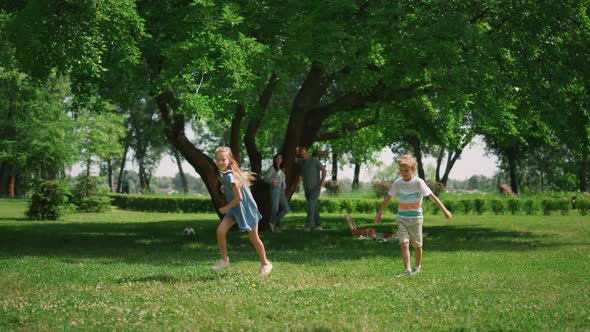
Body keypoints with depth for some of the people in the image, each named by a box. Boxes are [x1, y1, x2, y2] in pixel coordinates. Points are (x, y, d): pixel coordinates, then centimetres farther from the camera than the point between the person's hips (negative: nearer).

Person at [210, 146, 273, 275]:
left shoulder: (230, 176, -28)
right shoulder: (224, 173, -1)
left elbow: (239, 197, -27)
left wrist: (226, 208, -15)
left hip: (246, 209, -8)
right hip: (235, 208, 8)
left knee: (253, 238, 6)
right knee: (220, 231, -9)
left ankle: (265, 263, 25)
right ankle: (224, 260, 6)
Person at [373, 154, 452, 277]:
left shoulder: (418, 182, -11)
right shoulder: (397, 183, 0)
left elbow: (432, 196, -14)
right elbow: (388, 197, 11)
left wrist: (444, 210, -20)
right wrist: (380, 213, 17)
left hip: (415, 217, -2)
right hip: (402, 218, 2)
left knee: (417, 245, 8)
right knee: (404, 244, -12)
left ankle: (418, 266, 30)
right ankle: (407, 269, -16)